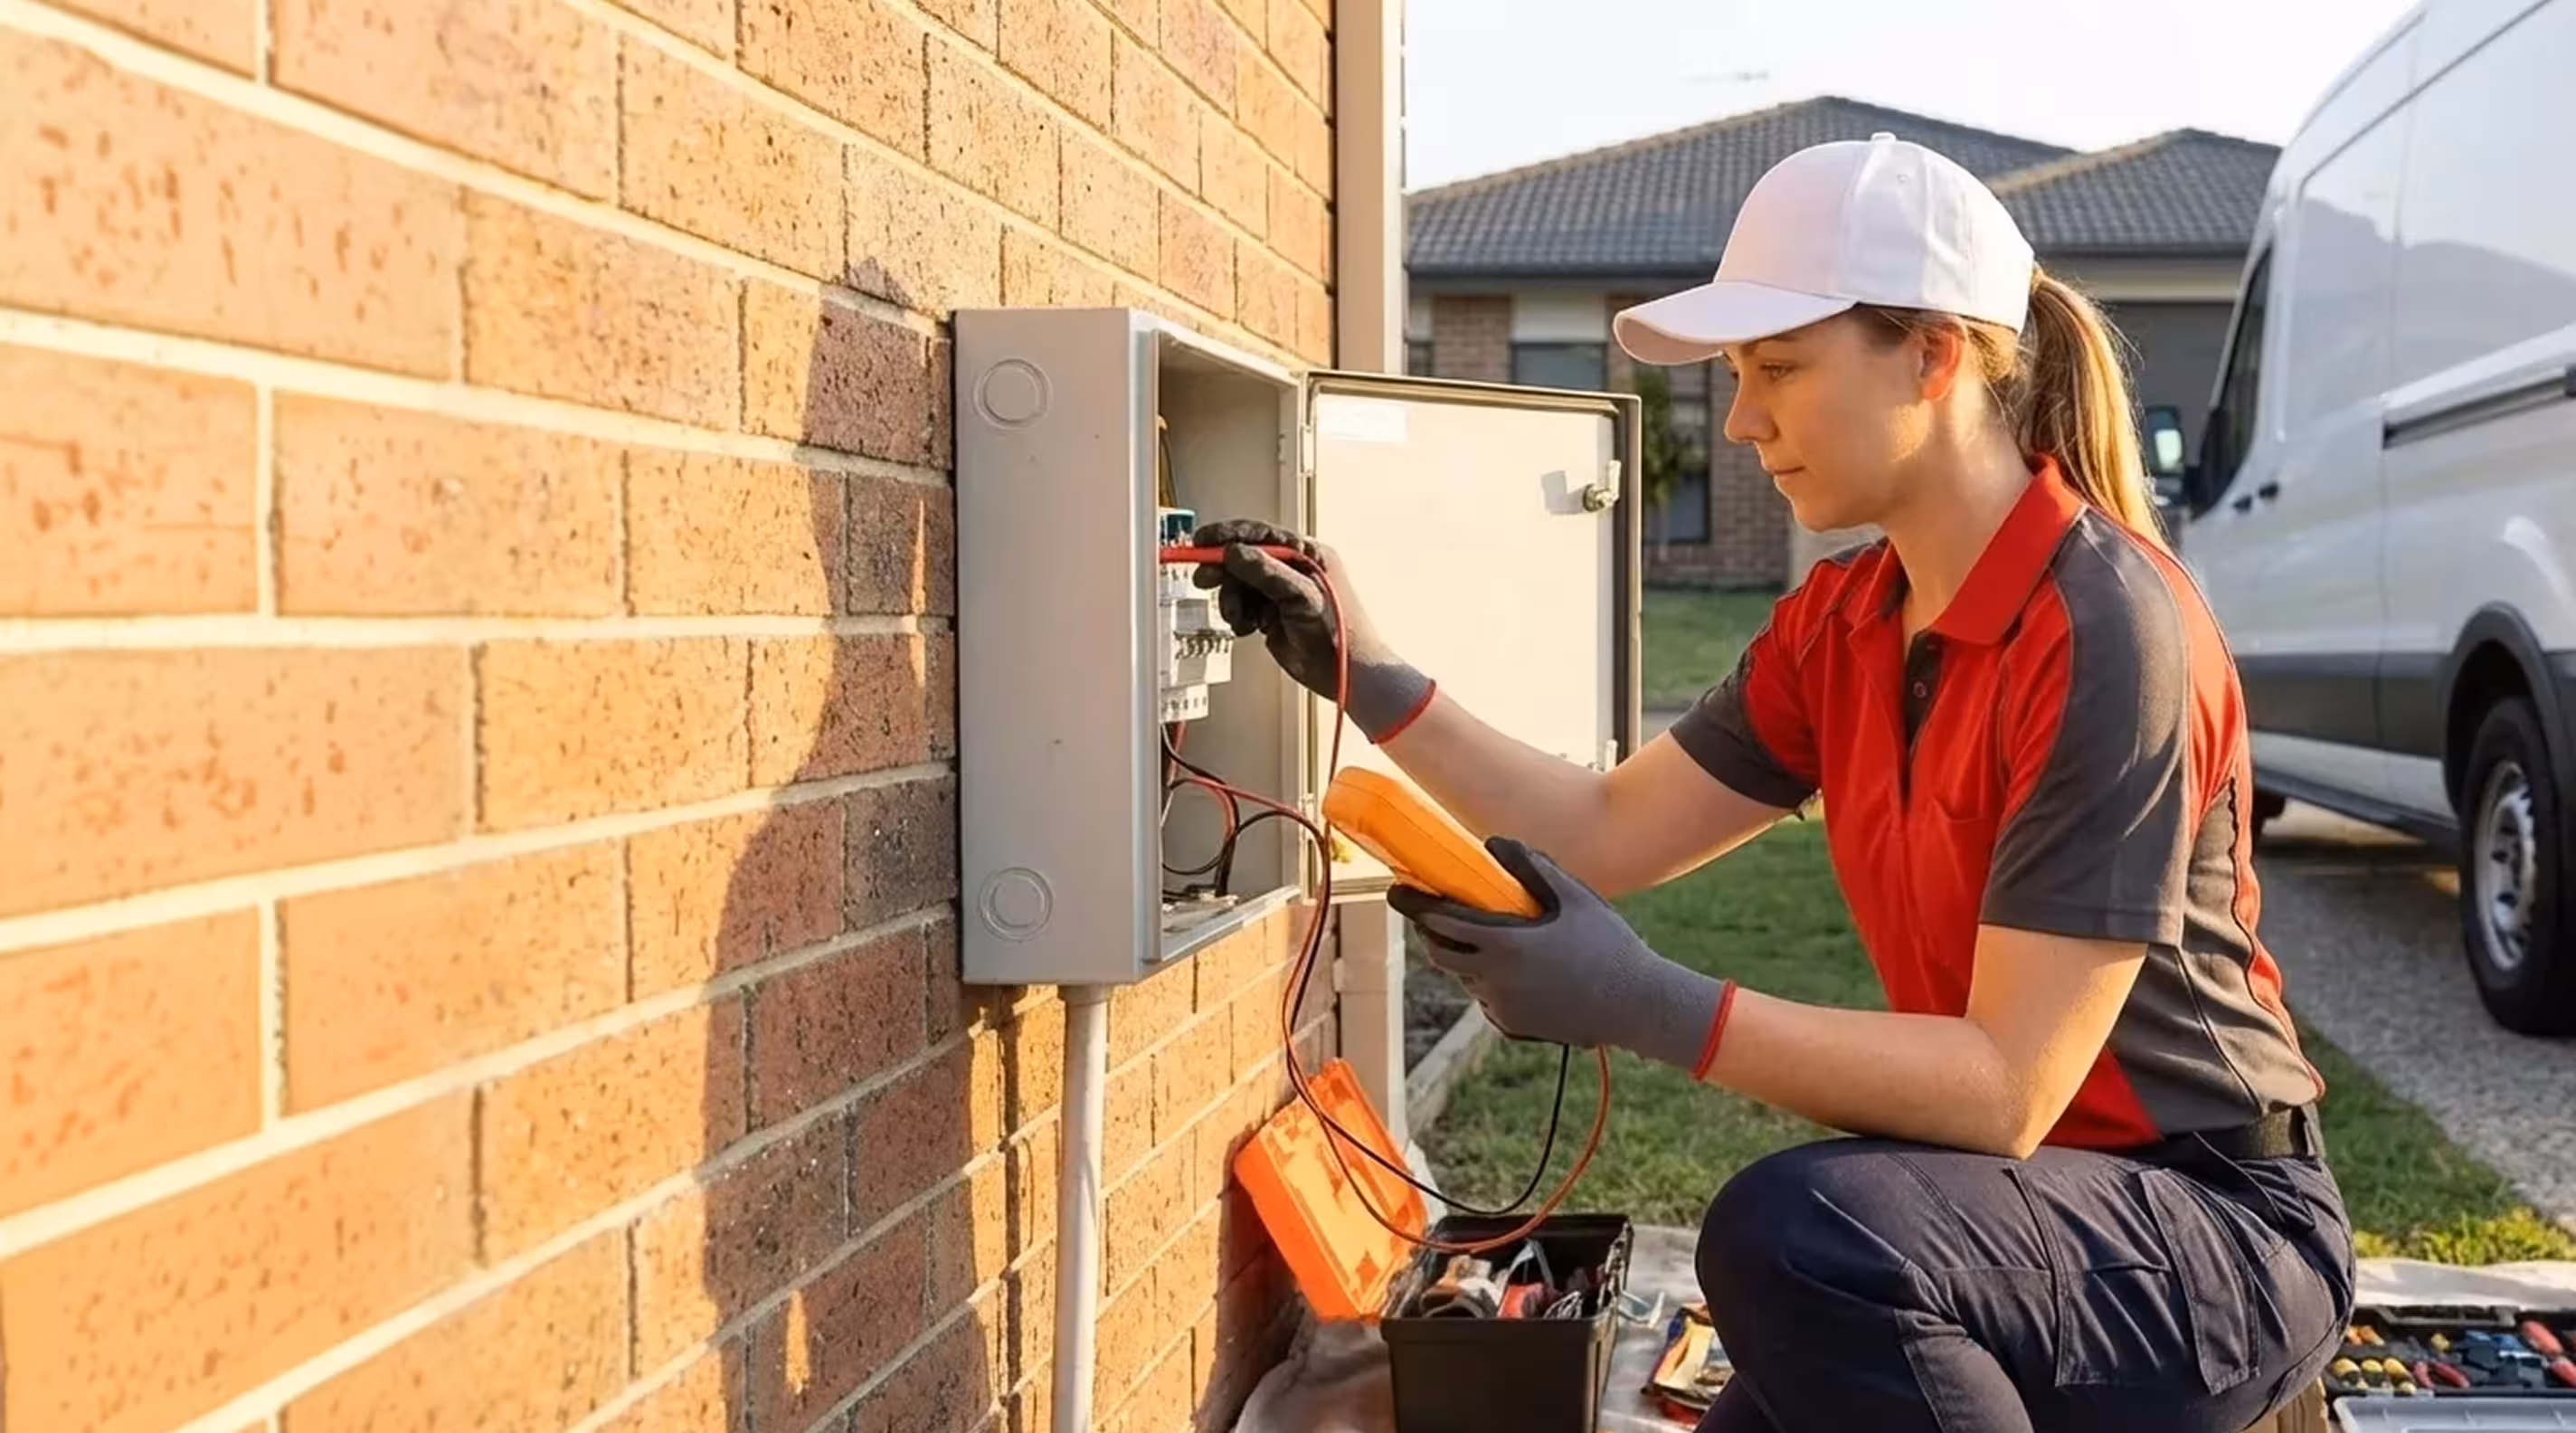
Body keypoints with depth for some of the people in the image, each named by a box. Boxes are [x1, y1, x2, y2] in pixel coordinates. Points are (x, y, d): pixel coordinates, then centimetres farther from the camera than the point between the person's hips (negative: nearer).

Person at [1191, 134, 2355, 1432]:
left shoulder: (2103, 633, -23)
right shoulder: (1840, 624, 2)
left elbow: (2008, 1087, -27)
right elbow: (1609, 833, 7)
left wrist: (1647, 1008, -36)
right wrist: (1366, 680, -2)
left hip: (2216, 1225, -8)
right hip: (2028, 1198, 8)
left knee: (1793, 1235, -33)